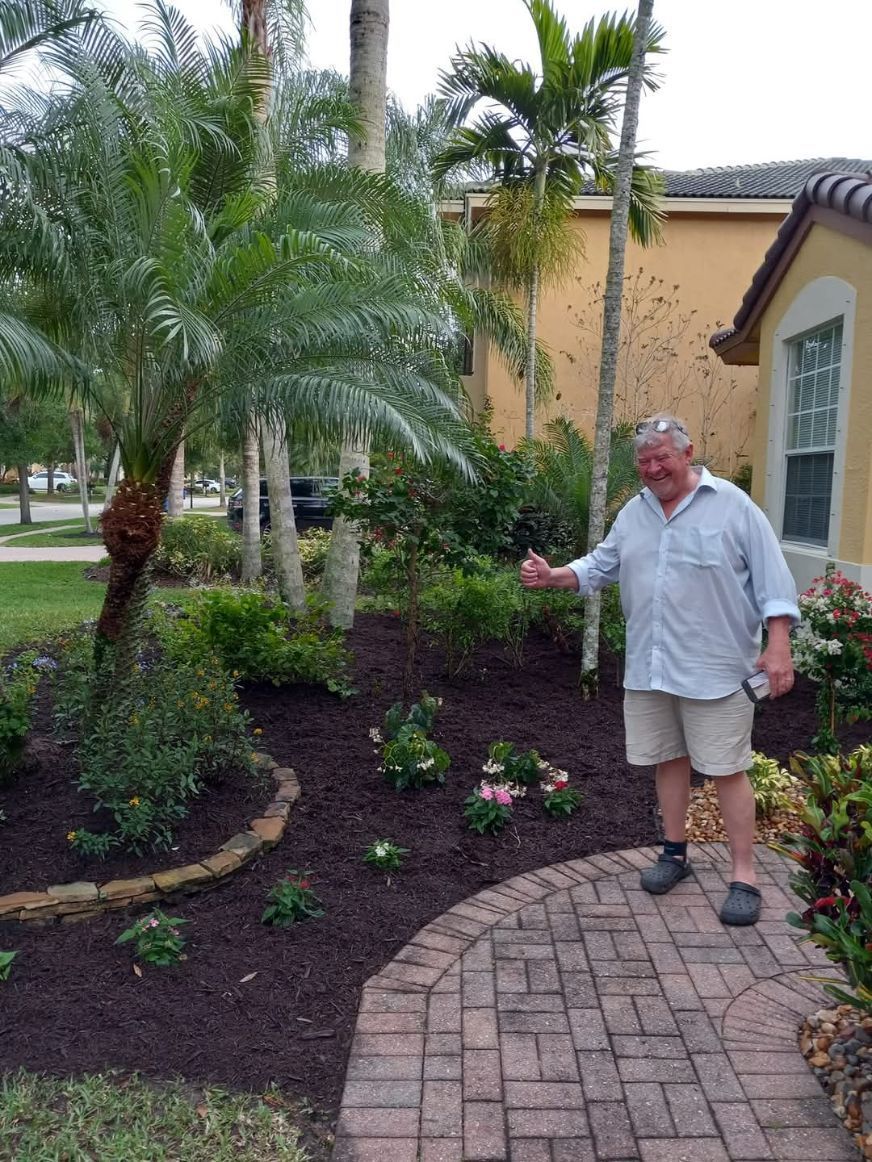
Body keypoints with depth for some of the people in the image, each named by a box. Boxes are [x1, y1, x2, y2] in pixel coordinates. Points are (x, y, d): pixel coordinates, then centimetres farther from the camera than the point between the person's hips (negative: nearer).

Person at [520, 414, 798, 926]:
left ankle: (744, 876, 12)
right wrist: (552, 577, -1)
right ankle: (675, 852, 31)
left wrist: (778, 647, -15)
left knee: (728, 769, 1)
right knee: (668, 759, 15)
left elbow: (772, 579, -9)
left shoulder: (732, 505, -7)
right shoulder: (633, 512, 10)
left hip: (715, 669, -5)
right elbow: (601, 565, 15)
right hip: (650, 668, 6)